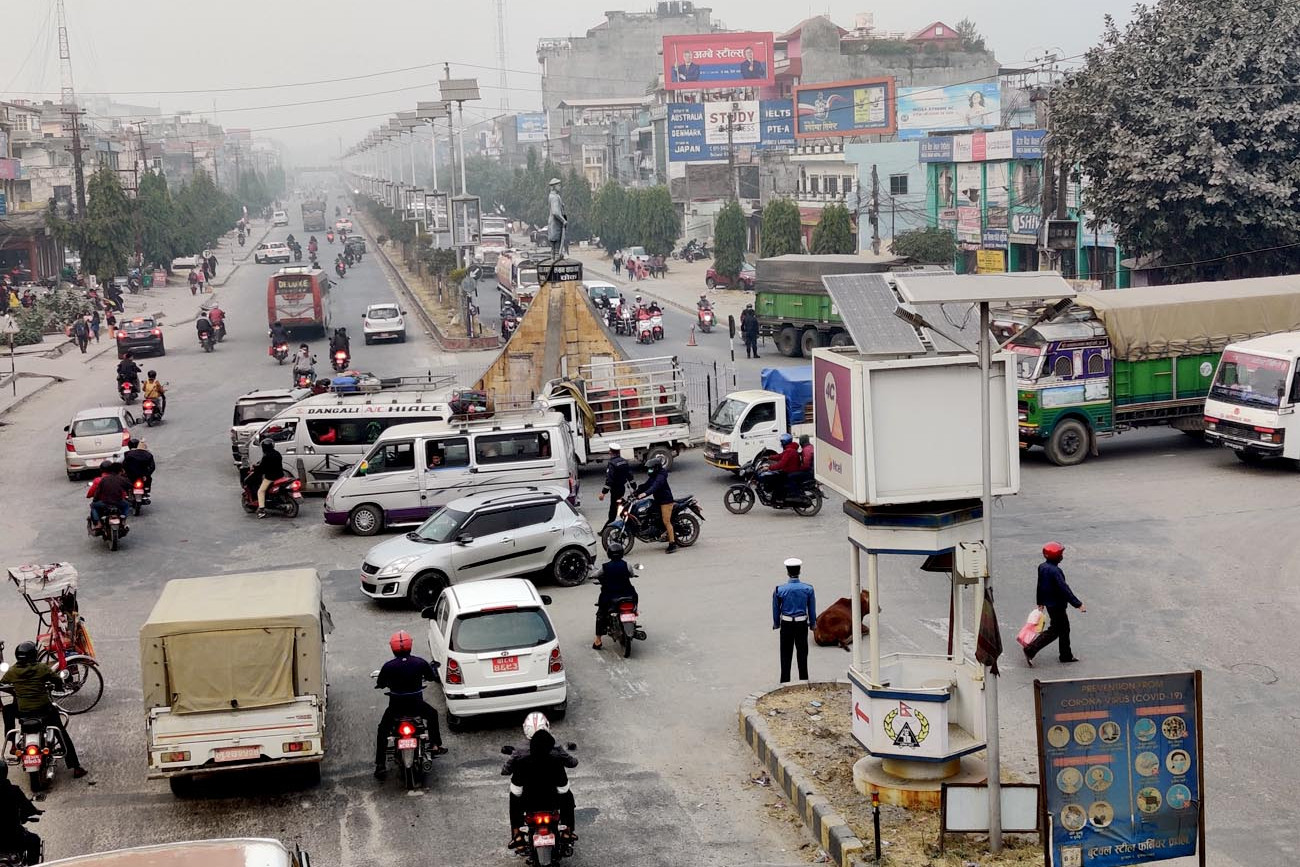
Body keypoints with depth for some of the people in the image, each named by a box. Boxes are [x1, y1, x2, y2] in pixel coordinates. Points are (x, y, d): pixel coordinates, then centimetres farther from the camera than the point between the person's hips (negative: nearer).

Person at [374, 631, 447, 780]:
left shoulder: (388, 666, -14)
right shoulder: (420, 663, -11)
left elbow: (380, 684, -1)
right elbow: (432, 677, 6)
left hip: (396, 707, -1)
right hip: (417, 705, 1)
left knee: (382, 731, 18)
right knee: (432, 715, 32)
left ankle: (380, 766, 10)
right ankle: (436, 745, 35)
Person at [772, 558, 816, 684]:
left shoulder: (779, 590, -12)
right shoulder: (808, 589, -10)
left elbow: (776, 609, -1)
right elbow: (812, 609, 0)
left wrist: (776, 624, 14)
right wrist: (812, 624, 14)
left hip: (786, 625, -1)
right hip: (802, 625, 1)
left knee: (786, 655, 11)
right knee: (802, 653, 14)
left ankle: (785, 682, 16)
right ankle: (804, 680, 21)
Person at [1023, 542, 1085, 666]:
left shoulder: (1042, 567, 2)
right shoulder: (1055, 571, -26)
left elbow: (1040, 585, 14)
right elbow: (1064, 589, -28)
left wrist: (1040, 602, 26)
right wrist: (1078, 604, -25)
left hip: (1049, 603, 10)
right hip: (1057, 606, -10)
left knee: (1064, 628, 19)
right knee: (1054, 631, 0)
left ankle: (1066, 655, 29)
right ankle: (1030, 650, -3)